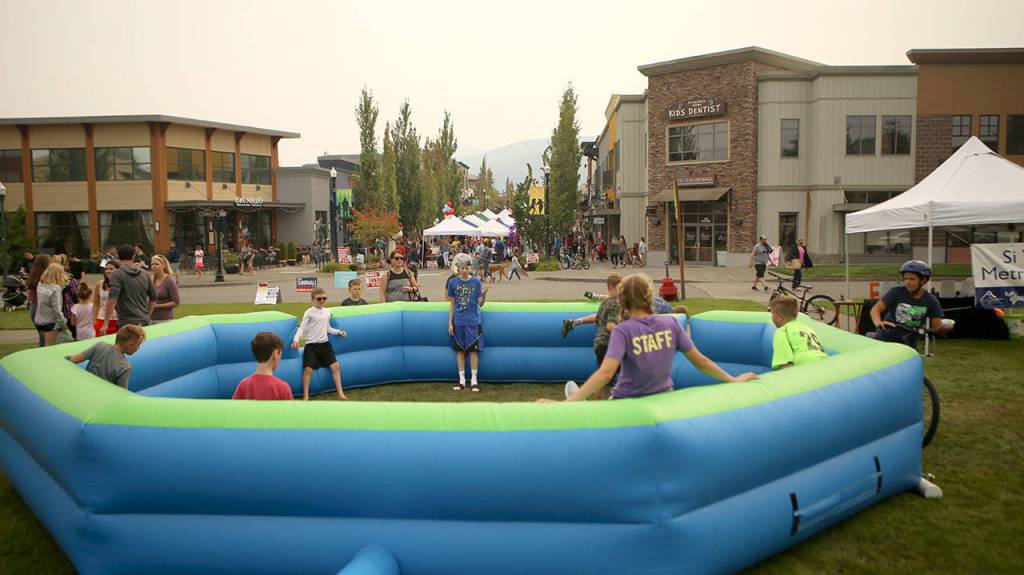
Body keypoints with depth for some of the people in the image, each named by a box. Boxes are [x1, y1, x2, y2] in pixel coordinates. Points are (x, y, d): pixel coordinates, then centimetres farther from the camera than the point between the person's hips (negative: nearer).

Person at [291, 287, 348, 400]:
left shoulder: (327, 313, 9)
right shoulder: (309, 312, -7)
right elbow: (302, 328, -10)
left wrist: (338, 332, 8)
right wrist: (296, 339, -25)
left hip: (325, 344, 5)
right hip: (311, 345, -5)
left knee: (335, 366, -5)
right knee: (308, 369, -15)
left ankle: (340, 393, 1)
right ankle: (305, 396, -3)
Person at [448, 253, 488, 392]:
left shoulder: (476, 281, -1)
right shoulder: (453, 283, 3)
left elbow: (480, 303, -1)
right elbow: (452, 304, 8)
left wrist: (484, 294, -21)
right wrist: (450, 323, 4)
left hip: (473, 321, -2)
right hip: (458, 322, 2)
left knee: (473, 349, 0)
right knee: (460, 350, 6)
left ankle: (474, 381, 8)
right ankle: (462, 380, 14)